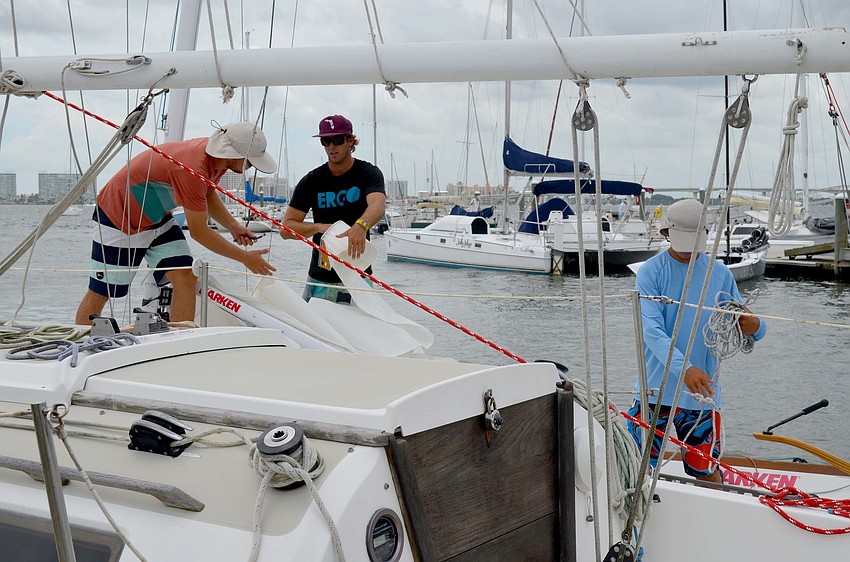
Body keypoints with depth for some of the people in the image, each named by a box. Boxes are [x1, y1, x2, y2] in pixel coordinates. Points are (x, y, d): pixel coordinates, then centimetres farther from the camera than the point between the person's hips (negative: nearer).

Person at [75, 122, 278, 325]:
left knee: (185, 278, -8)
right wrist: (244, 258, -18)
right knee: (100, 293, -1)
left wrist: (233, 226, 0)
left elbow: (208, 195, 15)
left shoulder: (217, 157, -9)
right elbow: (198, 231, -26)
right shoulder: (192, 169, -36)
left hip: (158, 217, 8)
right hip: (118, 215, -8)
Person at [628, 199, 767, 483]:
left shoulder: (720, 274, 5)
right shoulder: (651, 272, -5)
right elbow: (651, 330, -16)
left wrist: (755, 326, -18)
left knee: (706, 472, 7)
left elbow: (739, 324, 7)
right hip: (656, 388, -2)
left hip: (702, 393, 2)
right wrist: (684, 369, -31)